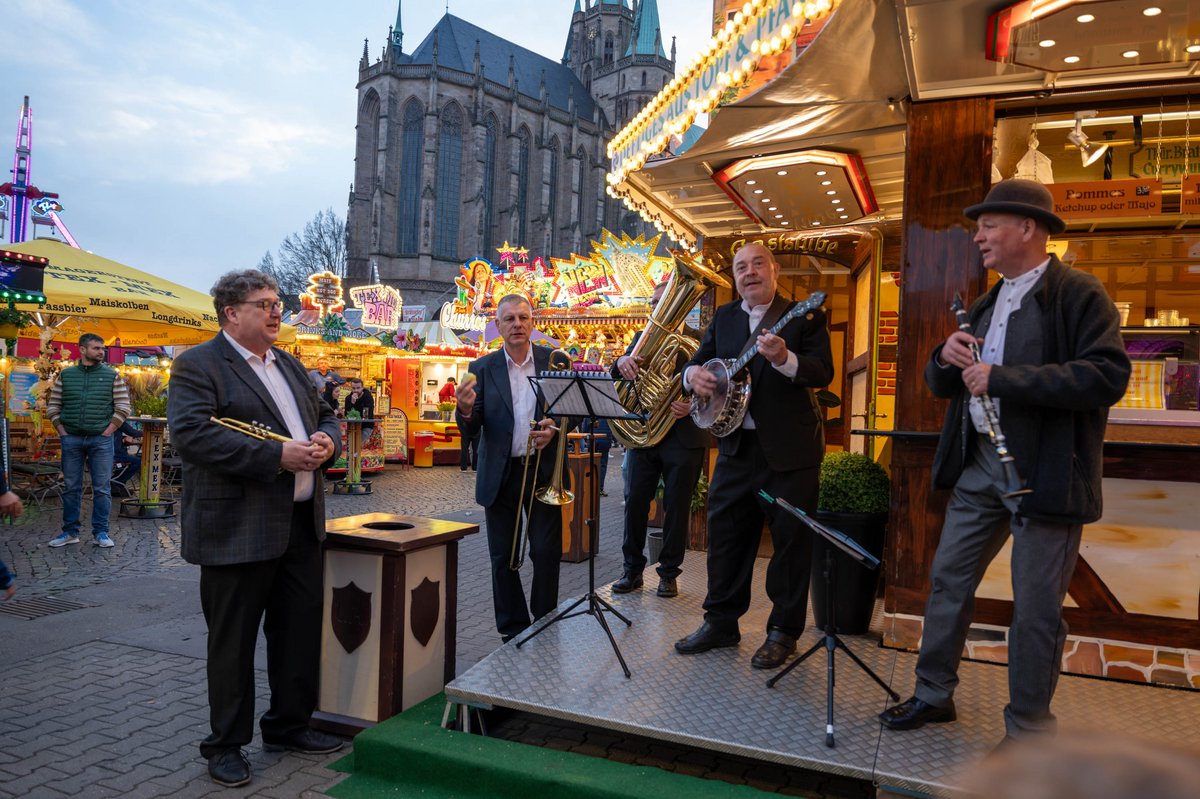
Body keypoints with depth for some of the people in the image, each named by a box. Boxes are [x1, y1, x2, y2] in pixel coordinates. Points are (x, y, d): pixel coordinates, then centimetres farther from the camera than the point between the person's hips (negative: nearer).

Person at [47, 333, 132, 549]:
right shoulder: (65, 375, 7)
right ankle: (70, 532, 18)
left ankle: (100, 532, 9)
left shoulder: (112, 375, 3)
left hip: (101, 440, -1)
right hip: (71, 439, 2)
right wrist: (62, 432, 0)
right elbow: (53, 406, 10)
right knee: (71, 487, 8)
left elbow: (123, 406, 0)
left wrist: (107, 432, -7)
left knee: (102, 488, 1)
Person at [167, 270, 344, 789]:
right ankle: (226, 746, 24)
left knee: (301, 630, 15)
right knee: (232, 642, 7)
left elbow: (325, 416, 21)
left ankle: (288, 726, 33)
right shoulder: (197, 365, -7)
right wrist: (277, 457, -25)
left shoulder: (290, 366, 16)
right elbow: (191, 434, -21)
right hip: (238, 528, -7)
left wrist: (327, 440, -4)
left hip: (301, 524, 7)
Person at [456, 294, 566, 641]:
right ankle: (513, 631, 21)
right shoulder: (482, 369, 1)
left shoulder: (555, 361, 1)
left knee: (547, 552, 1)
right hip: (500, 477, 1)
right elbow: (470, 430, -2)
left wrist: (555, 429, -16)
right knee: (503, 557, 8)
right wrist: (465, 411, -24)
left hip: (544, 471, -1)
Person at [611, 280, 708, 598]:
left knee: (676, 507, 5)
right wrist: (622, 362, -22)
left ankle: (669, 573, 19)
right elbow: (618, 379, 1)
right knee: (634, 502, 4)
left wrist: (692, 406, -24)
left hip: (683, 436, -3)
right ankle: (632, 569, 18)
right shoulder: (643, 337, 12)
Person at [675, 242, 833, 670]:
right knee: (724, 533, 11)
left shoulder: (804, 316, -4)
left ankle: (784, 631, 18)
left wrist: (784, 358, -32)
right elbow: (700, 359, 12)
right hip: (736, 446, 5)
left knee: (791, 539, 3)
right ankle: (721, 622, 26)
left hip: (789, 449, -5)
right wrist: (693, 373, -11)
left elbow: (823, 373, -13)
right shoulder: (723, 317, 12)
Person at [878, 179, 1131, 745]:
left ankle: (1027, 731, 19)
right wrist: (946, 359, -6)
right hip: (979, 464, 7)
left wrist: (1003, 378, -24)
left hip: (1045, 471, -7)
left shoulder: (1078, 294, -7)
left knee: (1036, 609, 3)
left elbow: (1108, 375, -21)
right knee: (948, 580, 12)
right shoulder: (985, 306, 15)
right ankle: (934, 695, 28)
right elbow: (941, 386, 17)